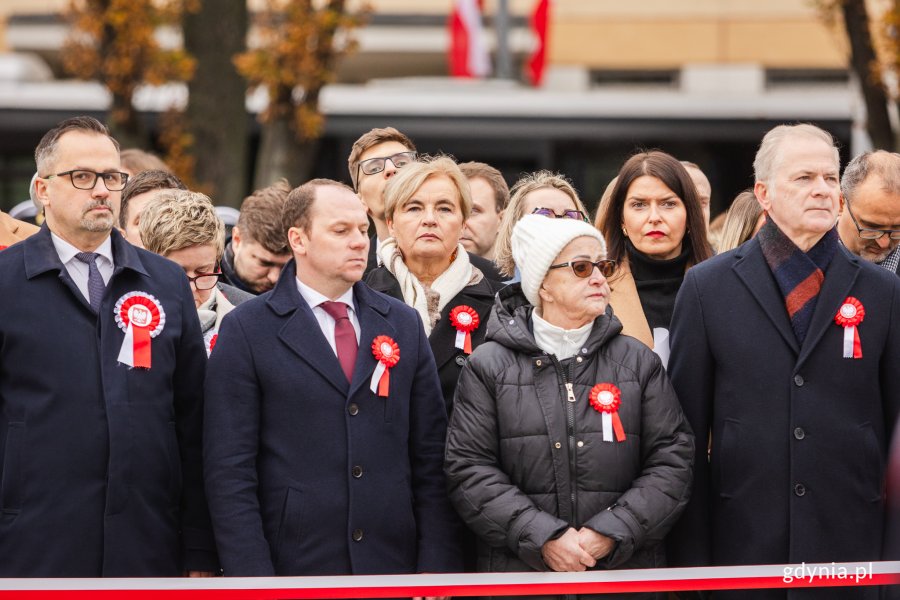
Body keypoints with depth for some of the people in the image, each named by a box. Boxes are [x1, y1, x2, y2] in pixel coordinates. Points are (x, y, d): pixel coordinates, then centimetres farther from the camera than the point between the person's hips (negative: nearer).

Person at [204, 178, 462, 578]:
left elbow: (430, 459, 10)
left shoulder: (403, 324, 11)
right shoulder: (246, 331, -1)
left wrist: (436, 567, 1)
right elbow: (229, 470, -5)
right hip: (294, 568, -3)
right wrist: (253, 583, -12)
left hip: (392, 562, 3)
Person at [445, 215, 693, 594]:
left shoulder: (639, 362, 8)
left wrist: (612, 533, -12)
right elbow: (469, 470, -4)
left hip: (627, 568, 2)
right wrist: (542, 539, -15)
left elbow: (672, 459, 2)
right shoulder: (489, 367, 2)